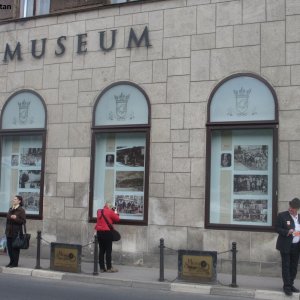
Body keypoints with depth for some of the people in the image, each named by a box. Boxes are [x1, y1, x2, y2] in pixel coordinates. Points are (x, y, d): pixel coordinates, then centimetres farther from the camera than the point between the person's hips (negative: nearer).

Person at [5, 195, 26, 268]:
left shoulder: (21, 210, -8)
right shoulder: (10, 209, 14)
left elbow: (23, 221, -11)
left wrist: (16, 218, -24)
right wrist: (6, 230, 16)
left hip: (16, 232, -7)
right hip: (9, 232, 7)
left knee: (15, 248, -1)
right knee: (9, 247, 9)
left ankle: (15, 263, 7)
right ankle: (11, 261, 21)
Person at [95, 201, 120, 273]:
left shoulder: (99, 212, 14)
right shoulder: (110, 212, -7)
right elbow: (117, 219, -2)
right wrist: (116, 213, 14)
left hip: (99, 232, 7)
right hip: (107, 233, -7)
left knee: (101, 250, 9)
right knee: (108, 250, -3)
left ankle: (102, 268, 11)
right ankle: (109, 268, -1)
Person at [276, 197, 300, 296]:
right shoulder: (282, 216, -6)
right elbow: (277, 228, -8)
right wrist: (287, 232, -23)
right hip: (286, 246, -5)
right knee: (286, 266, -2)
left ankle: (290, 285, 22)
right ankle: (286, 286, 3)